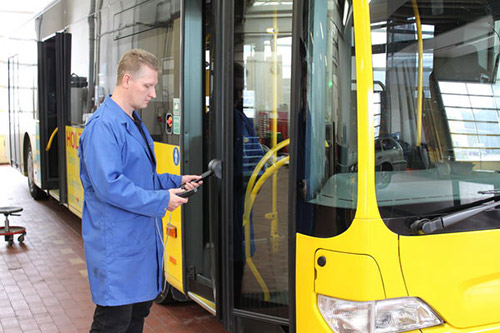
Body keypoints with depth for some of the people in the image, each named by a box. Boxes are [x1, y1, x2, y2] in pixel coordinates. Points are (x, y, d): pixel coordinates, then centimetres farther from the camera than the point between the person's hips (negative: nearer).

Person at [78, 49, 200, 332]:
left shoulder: (136, 123, 14)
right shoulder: (102, 126, -18)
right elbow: (109, 186, -27)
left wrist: (176, 181, 9)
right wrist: (160, 201, -21)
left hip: (143, 240, 10)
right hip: (117, 245, -10)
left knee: (140, 309, 20)